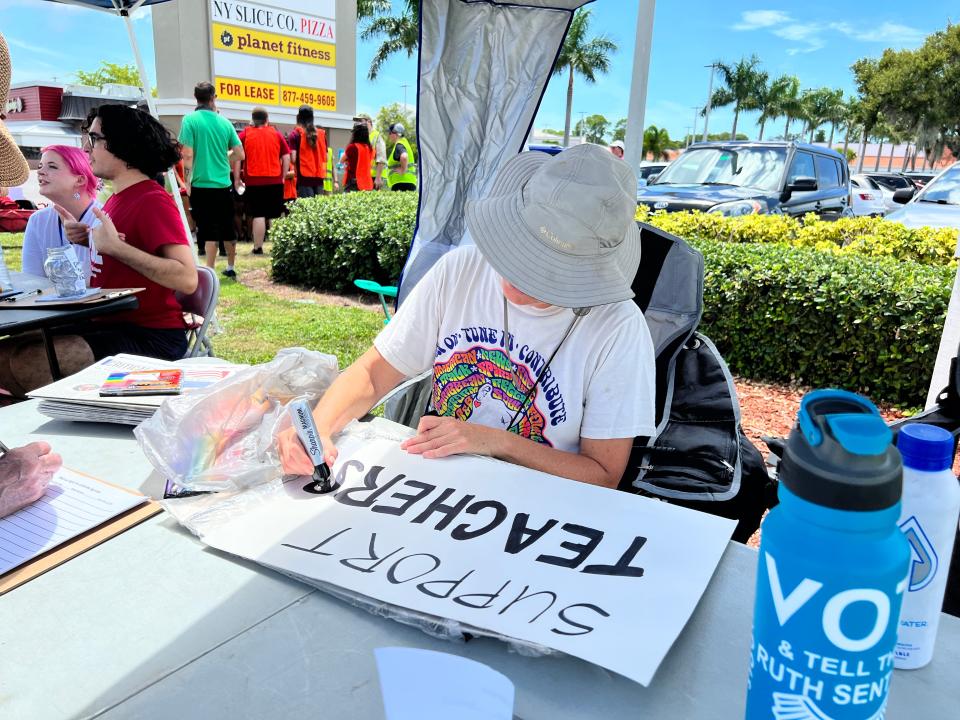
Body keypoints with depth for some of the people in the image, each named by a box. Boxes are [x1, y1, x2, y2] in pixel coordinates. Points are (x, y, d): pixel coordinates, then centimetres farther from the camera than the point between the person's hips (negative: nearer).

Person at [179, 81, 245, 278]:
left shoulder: (190, 120, -7)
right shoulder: (224, 121, 4)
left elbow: (188, 155, -12)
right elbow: (239, 154, 6)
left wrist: (187, 181, -2)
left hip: (202, 184, -3)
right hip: (224, 184, 3)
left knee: (209, 230, -2)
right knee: (228, 228, 14)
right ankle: (230, 267, 26)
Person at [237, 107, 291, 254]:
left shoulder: (245, 134, 2)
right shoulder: (276, 134, 6)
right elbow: (286, 157, 4)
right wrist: (283, 176, 10)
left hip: (254, 181, -1)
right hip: (275, 181, 1)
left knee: (258, 215, -2)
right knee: (275, 216, 7)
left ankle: (258, 248, -2)